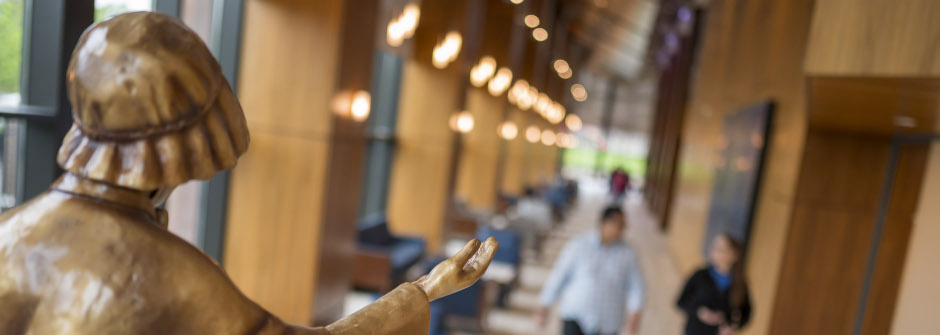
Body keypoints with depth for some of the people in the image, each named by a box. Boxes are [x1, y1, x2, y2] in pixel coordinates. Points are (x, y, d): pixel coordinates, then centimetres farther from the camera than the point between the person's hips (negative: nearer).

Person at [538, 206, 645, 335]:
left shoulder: (627, 252, -7)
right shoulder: (579, 245, -14)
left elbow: (635, 286, -2)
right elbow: (559, 275, -7)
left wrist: (635, 313, -19)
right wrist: (545, 306, -3)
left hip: (606, 323, 3)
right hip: (576, 314, -2)